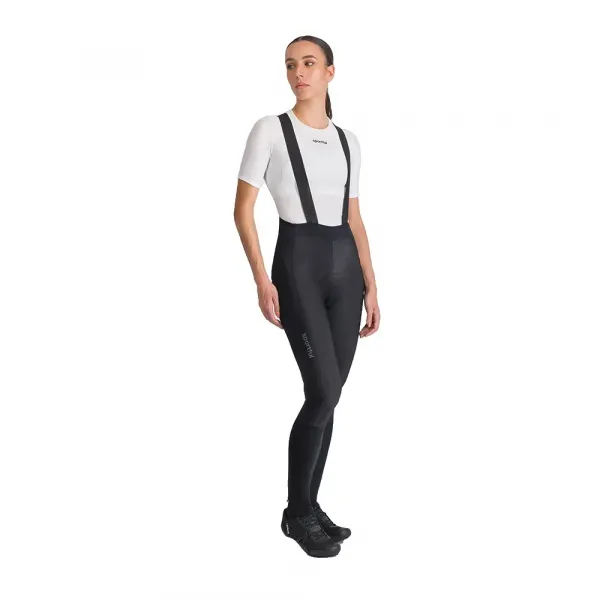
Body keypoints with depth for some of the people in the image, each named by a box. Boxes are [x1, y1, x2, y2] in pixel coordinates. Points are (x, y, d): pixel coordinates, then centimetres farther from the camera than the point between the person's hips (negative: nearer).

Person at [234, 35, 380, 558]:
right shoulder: (270, 130, 0)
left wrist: (371, 285, 11)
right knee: (324, 391, -12)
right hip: (298, 263, -5)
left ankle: (309, 506, 21)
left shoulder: (348, 140, 14)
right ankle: (298, 512, 7)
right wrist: (262, 280, -13)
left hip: (345, 267, 5)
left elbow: (355, 220, 16)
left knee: (328, 394, 6)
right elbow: (243, 210, -3)